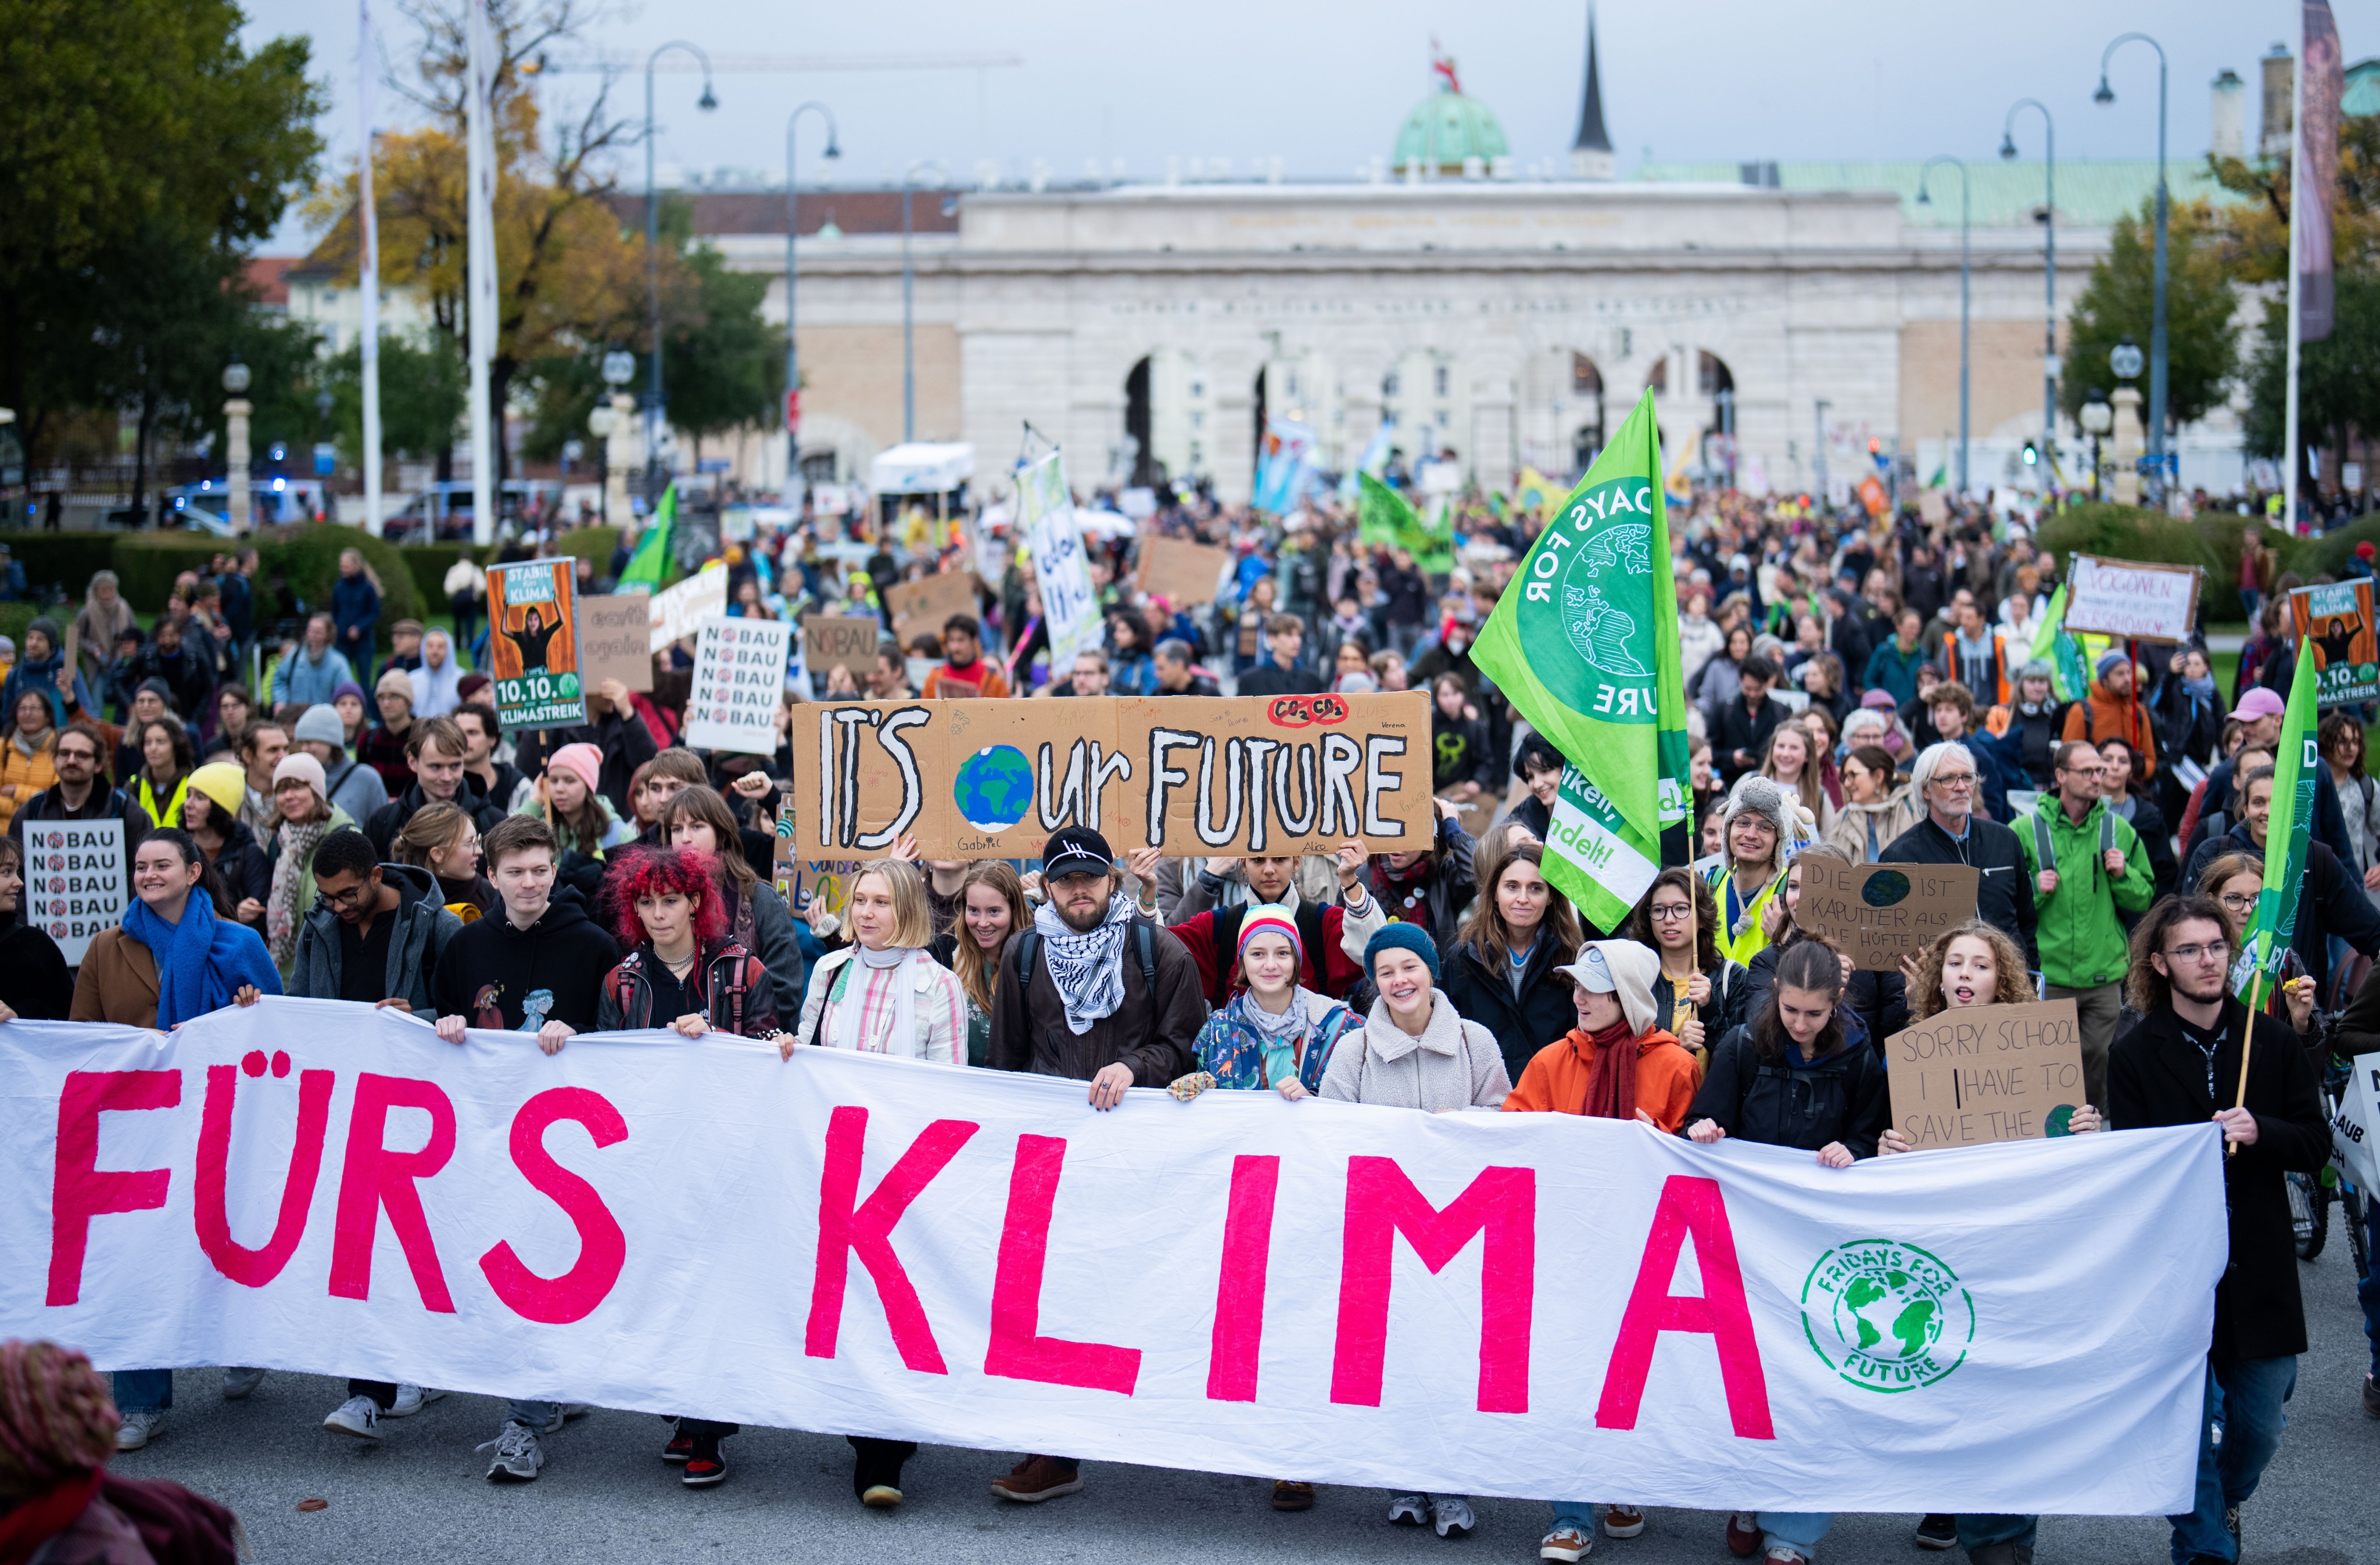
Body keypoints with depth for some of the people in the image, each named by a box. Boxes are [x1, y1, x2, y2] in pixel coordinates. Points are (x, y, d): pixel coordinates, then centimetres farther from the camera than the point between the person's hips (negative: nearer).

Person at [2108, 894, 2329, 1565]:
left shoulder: (2270, 1041, 3)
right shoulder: (2134, 1054, -2)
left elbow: (2316, 1144, 1)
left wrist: (2259, 1133, -18)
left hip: (2259, 1262, 2)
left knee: (2259, 1427, 11)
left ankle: (2224, 1503, 41)